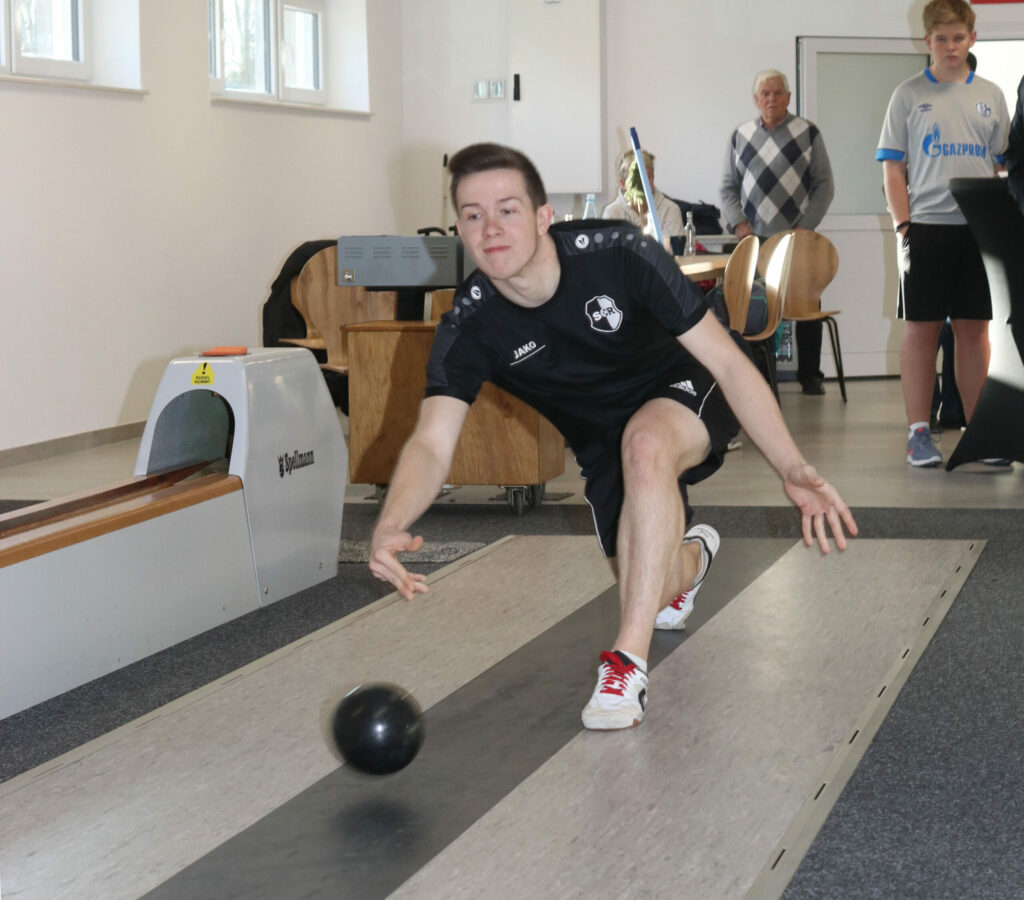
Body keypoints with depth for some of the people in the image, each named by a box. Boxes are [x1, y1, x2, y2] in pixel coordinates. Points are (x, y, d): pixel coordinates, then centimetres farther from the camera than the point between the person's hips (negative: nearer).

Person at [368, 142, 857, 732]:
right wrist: (391, 527, -51)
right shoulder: (470, 327, -20)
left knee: (644, 443, -38)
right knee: (651, 588, -3)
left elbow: (727, 361, -25)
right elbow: (432, 442, -28)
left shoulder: (619, 255, -29)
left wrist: (793, 469, -36)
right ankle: (691, 556, 40)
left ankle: (630, 664, -32)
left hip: (686, 397, -4)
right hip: (604, 445, 4)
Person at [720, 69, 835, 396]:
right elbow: (728, 187, 12)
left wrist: (805, 225, -8)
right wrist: (739, 223, -3)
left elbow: (824, 185, 2)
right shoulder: (740, 137, 10)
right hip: (754, 238, 1)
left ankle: (810, 375, 10)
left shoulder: (808, 133, 4)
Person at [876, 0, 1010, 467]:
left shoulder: (990, 96, 11)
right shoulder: (909, 95, 3)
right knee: (920, 328, 0)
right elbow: (892, 167, 1)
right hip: (927, 226, -3)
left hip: (978, 228, 3)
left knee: (974, 328, 5)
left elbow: (1001, 165, 14)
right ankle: (919, 432, 4)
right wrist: (904, 226, -8)